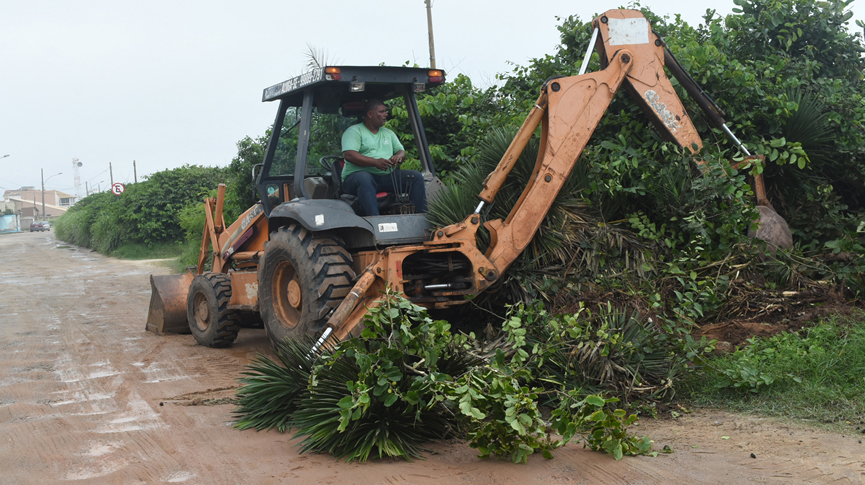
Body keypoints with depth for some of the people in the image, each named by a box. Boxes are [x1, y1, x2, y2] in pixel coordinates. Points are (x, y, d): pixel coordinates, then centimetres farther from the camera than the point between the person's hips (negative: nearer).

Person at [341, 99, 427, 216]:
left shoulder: (388, 133, 25)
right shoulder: (354, 131, 2)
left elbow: (402, 151, 21)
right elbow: (348, 155, -13)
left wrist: (398, 156, -8)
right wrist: (375, 162, -25)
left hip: (386, 177, 6)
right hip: (358, 175, -6)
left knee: (416, 176, -10)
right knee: (364, 178, -41)